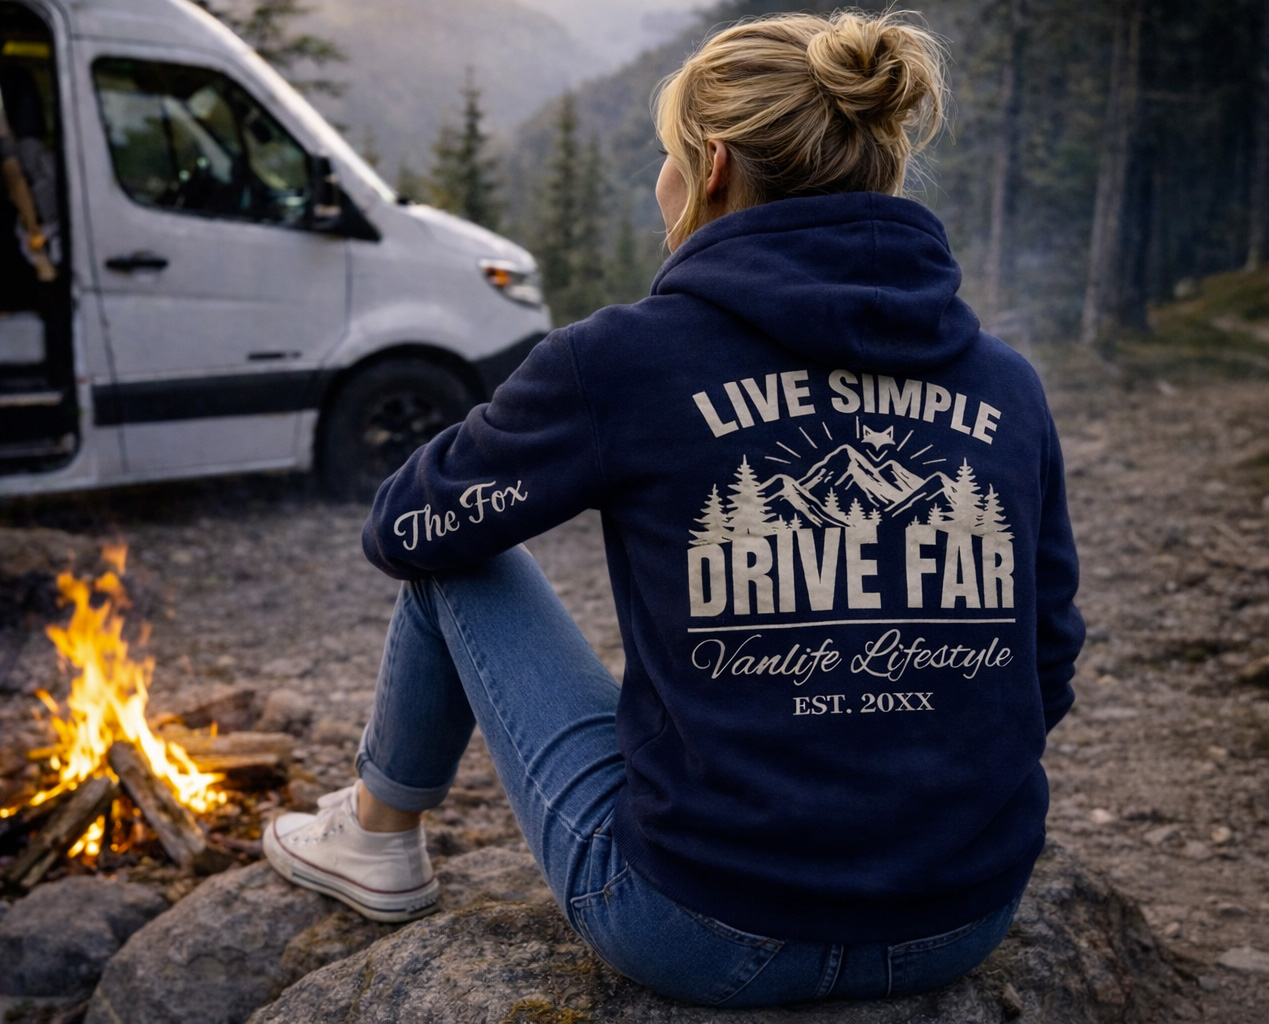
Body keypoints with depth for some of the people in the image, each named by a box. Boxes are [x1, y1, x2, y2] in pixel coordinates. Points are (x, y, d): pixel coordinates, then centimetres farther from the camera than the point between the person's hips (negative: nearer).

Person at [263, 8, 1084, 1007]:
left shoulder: (629, 359, -14)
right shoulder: (1007, 386, -2)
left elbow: (405, 528, 0)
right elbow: (1046, 673, 7)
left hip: (705, 936, -4)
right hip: (966, 931, 5)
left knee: (457, 557, 14)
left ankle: (378, 834, 37)